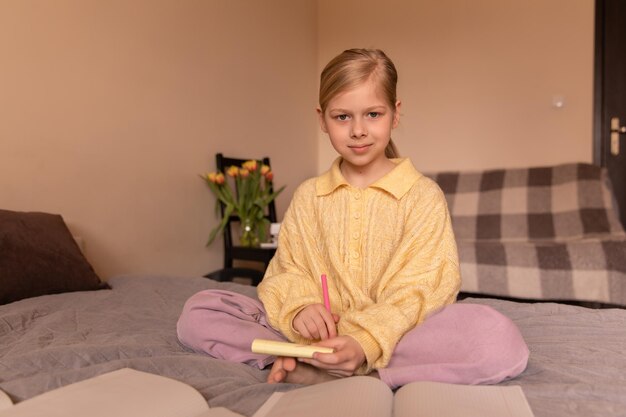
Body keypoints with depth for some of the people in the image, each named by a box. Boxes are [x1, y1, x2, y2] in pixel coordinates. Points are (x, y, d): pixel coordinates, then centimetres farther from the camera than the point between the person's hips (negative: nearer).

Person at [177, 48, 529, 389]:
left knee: (500, 337, -31)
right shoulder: (308, 196, 7)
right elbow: (288, 272, 4)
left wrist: (367, 342, -27)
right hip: (318, 335, 2)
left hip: (393, 337, -1)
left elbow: (421, 289, -11)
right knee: (197, 311, -8)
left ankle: (309, 368, -25)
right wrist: (298, 309, -20)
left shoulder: (422, 195, -3)